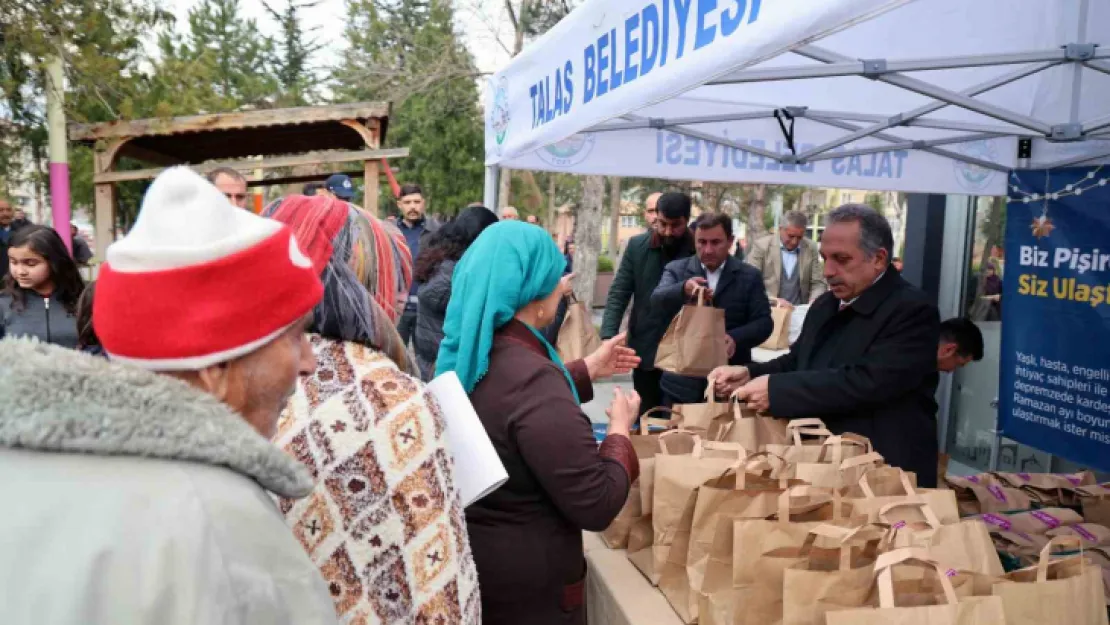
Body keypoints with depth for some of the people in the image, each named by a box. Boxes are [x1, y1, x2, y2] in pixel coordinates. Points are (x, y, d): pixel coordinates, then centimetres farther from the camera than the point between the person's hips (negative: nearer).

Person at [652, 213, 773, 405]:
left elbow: (764, 321, -2)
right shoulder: (676, 270, 3)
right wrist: (684, 289, -37)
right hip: (681, 383, 0)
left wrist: (736, 338, -23)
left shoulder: (749, 276, 3)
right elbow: (657, 301, -15)